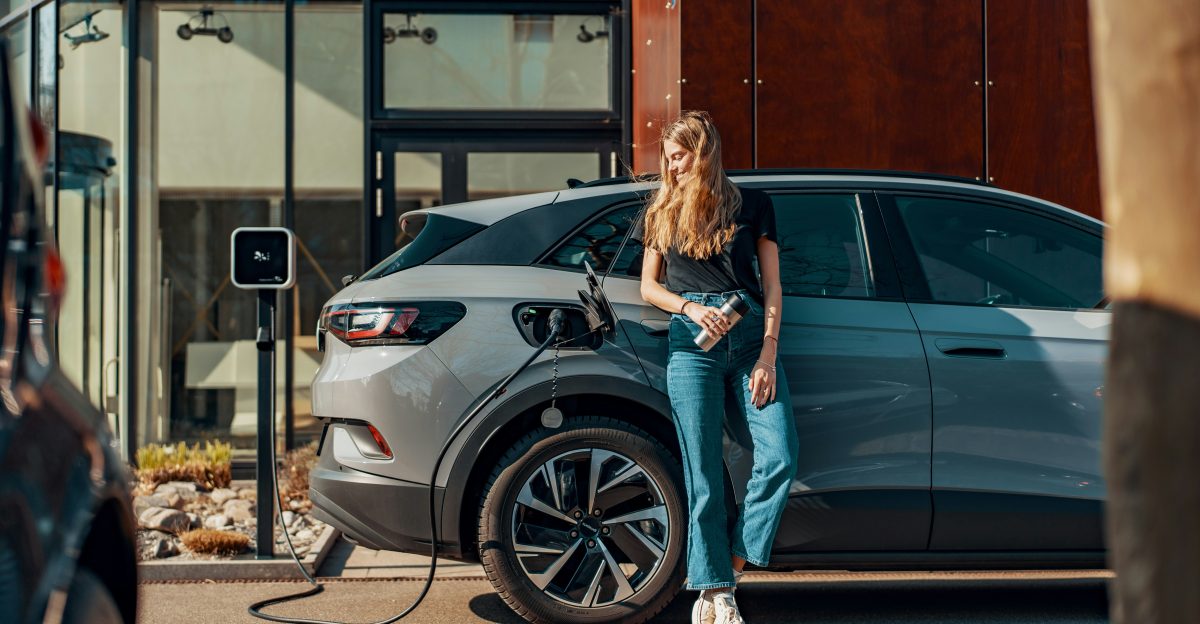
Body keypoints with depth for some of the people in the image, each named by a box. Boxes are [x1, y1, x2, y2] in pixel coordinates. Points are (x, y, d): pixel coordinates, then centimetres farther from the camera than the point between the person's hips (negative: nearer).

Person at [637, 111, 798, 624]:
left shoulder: (752, 205, 11)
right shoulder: (662, 210, 16)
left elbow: (771, 285, 7)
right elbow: (648, 286, 15)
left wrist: (768, 354, -4)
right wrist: (690, 307, -5)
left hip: (751, 336, 0)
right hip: (691, 342, 0)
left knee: (780, 456, -15)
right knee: (703, 473, -4)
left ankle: (735, 562, 0)